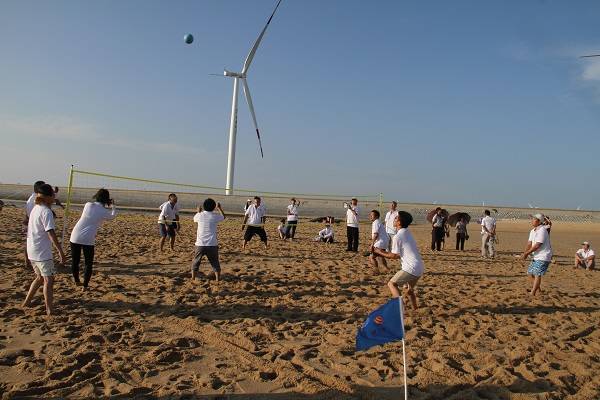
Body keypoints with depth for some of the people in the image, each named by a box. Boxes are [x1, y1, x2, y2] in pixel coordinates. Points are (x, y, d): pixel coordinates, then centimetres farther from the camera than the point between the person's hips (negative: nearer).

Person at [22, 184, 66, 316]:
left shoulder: (35, 209, 10)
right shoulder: (46, 212, -16)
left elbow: (29, 229, 19)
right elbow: (51, 233, -23)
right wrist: (61, 251, -24)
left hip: (31, 250, 9)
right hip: (42, 252, -9)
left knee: (40, 277, 22)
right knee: (49, 279, -4)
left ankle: (27, 302, 29)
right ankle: (49, 310, -4)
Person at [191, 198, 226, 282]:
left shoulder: (199, 215, -3)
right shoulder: (215, 216, -5)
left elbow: (194, 219, 23)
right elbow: (223, 217, 18)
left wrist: (199, 211, 39)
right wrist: (219, 208, 31)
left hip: (200, 244, 1)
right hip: (212, 245, -1)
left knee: (195, 262, 16)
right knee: (215, 263, 13)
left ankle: (193, 279, 20)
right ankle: (217, 279, 13)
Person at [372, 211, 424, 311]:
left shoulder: (397, 237, -13)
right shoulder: (407, 233, 14)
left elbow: (394, 256, -8)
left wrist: (380, 252, 2)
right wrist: (384, 252, 19)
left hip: (411, 268, -9)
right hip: (420, 268, 9)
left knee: (392, 284, 1)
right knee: (407, 288, 25)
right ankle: (415, 309, 26)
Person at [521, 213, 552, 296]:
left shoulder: (542, 230, -17)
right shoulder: (532, 231, 11)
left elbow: (537, 245, -22)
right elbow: (529, 243, 7)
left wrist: (527, 253, -18)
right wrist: (525, 253, -9)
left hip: (543, 257, -10)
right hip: (536, 256, 10)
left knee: (537, 274, -14)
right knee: (530, 272, 12)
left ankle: (532, 293, -15)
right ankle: (538, 289, 27)